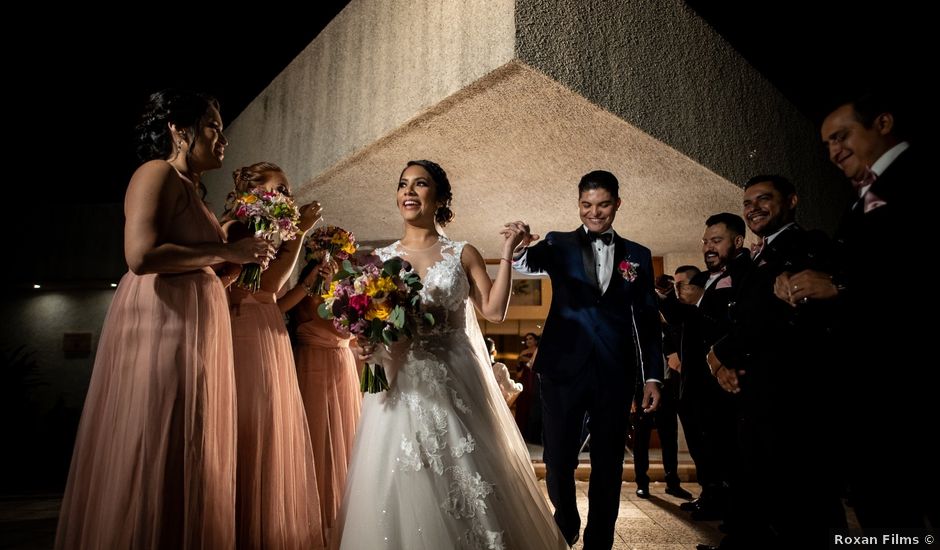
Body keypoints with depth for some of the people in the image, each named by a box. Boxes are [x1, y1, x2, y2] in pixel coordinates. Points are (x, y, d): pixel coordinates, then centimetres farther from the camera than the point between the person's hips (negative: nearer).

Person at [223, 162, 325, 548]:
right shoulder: (234, 227, -2)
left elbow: (276, 296, 10)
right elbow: (268, 283, -15)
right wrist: (299, 233, -14)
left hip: (271, 334, 8)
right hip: (246, 333, -7)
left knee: (275, 428, 9)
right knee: (253, 430, -4)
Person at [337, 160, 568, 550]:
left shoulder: (463, 254, 5)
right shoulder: (379, 258, 9)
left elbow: (494, 310, -5)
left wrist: (507, 253, -6)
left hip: (456, 383, -1)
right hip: (401, 385, 1)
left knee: (466, 480, 4)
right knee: (402, 486, 5)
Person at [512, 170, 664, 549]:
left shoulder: (637, 256, 10)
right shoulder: (559, 245, 6)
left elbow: (648, 321, 9)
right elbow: (529, 263, -15)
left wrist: (652, 376, 3)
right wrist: (519, 249, -38)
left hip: (615, 375, 1)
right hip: (563, 369, -1)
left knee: (608, 464, 10)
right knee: (558, 460, 8)